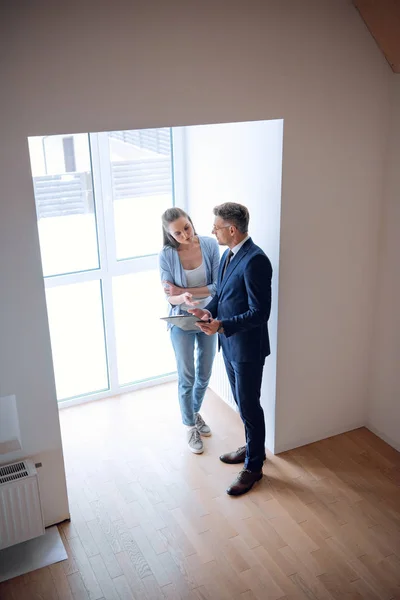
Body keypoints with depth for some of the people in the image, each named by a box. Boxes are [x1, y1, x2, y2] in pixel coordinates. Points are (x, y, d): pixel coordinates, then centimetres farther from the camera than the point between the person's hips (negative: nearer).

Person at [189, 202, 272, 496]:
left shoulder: (255, 260, -23)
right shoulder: (228, 255, 6)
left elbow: (259, 312, -24)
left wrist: (222, 326, -30)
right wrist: (209, 310, -2)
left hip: (248, 347, -9)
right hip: (230, 343, 9)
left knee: (249, 406, 4)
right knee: (243, 402, 22)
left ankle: (254, 466, 20)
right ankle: (252, 447, 41)